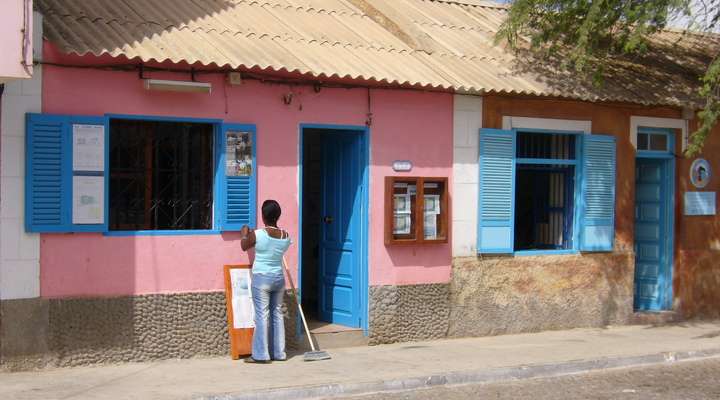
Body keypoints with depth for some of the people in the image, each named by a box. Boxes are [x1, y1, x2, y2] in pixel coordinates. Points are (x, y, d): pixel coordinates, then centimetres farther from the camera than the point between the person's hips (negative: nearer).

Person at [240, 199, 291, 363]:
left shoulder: (257, 235, -15)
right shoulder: (286, 236, -1)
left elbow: (244, 246, 4)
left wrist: (244, 234, 25)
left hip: (261, 279, -5)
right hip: (279, 278, 5)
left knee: (262, 315, -1)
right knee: (277, 314, 11)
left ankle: (261, 354, 0)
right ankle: (278, 353, 16)